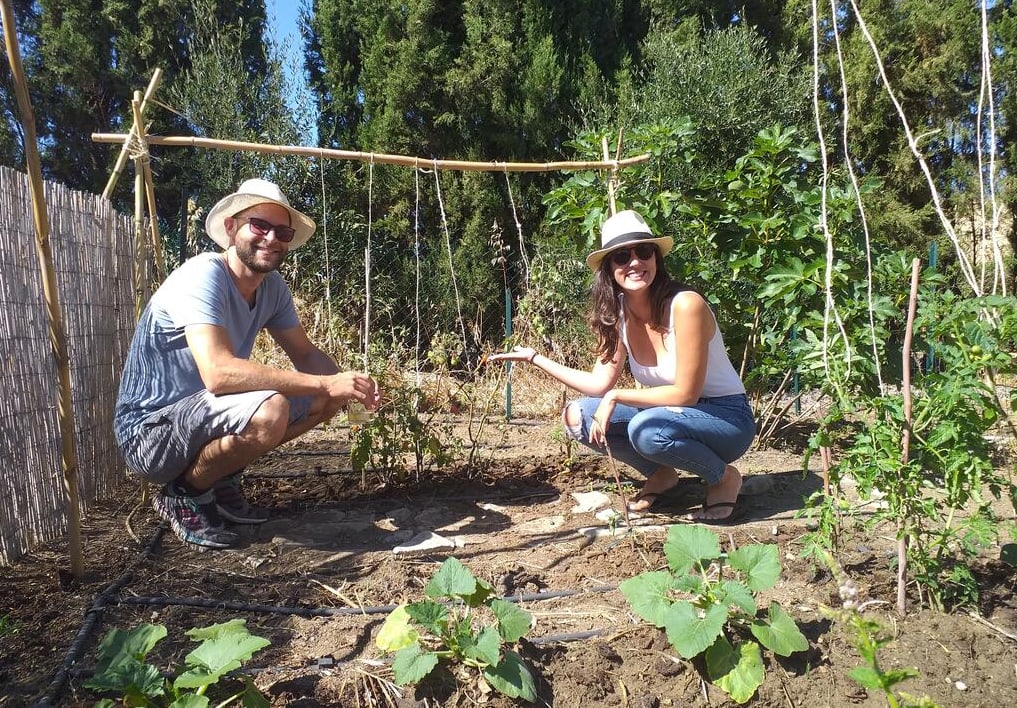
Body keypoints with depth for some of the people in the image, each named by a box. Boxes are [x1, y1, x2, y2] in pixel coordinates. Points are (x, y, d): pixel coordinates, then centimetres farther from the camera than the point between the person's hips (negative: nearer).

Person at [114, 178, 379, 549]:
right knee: (269, 411, -34)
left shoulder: (272, 285, 1)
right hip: (150, 432, -8)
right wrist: (325, 383, -35)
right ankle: (184, 494, -6)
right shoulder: (204, 276, -23)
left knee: (327, 397, 1)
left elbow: (306, 354, 6)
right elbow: (218, 372, -36)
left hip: (205, 414, 8)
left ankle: (223, 482, 9)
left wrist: (343, 383, -17)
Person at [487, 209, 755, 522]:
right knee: (578, 415, -9)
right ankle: (661, 474, 11)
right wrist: (535, 358, -4)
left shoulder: (685, 304, -26)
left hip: (726, 416, -6)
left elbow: (685, 394, -23)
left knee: (646, 428, -35)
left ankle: (723, 477, -5)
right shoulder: (618, 313, -5)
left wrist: (617, 397, -21)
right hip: (670, 414, 6)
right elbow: (599, 384, -5)